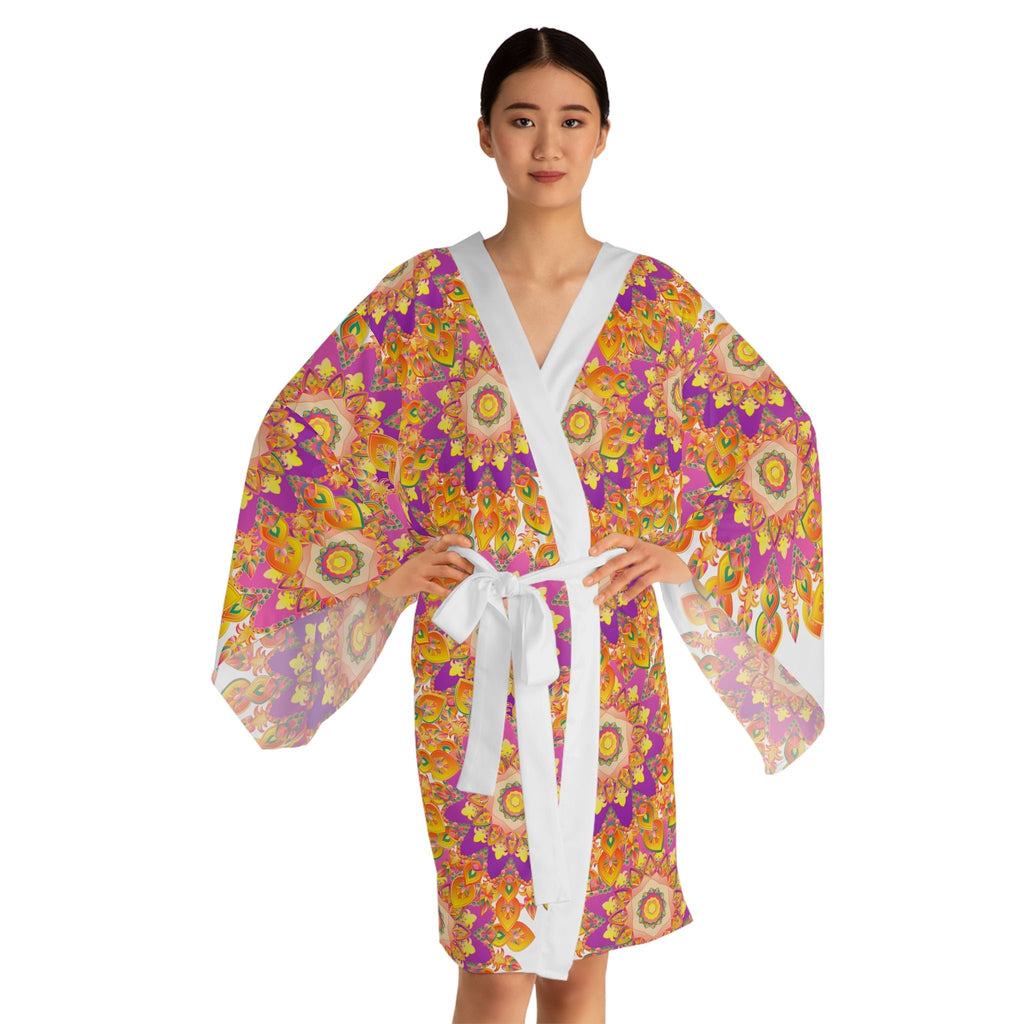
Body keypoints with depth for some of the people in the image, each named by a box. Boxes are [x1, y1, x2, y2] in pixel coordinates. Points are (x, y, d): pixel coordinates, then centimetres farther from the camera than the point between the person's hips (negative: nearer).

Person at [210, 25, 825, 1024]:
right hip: (472, 657, -1)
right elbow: (300, 425, 4)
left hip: (606, 654, 1)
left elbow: (779, 432, 8)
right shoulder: (427, 292, -1)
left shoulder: (657, 299, 0)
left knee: (579, 942, 12)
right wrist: (376, 566, -2)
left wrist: (690, 553, 1)